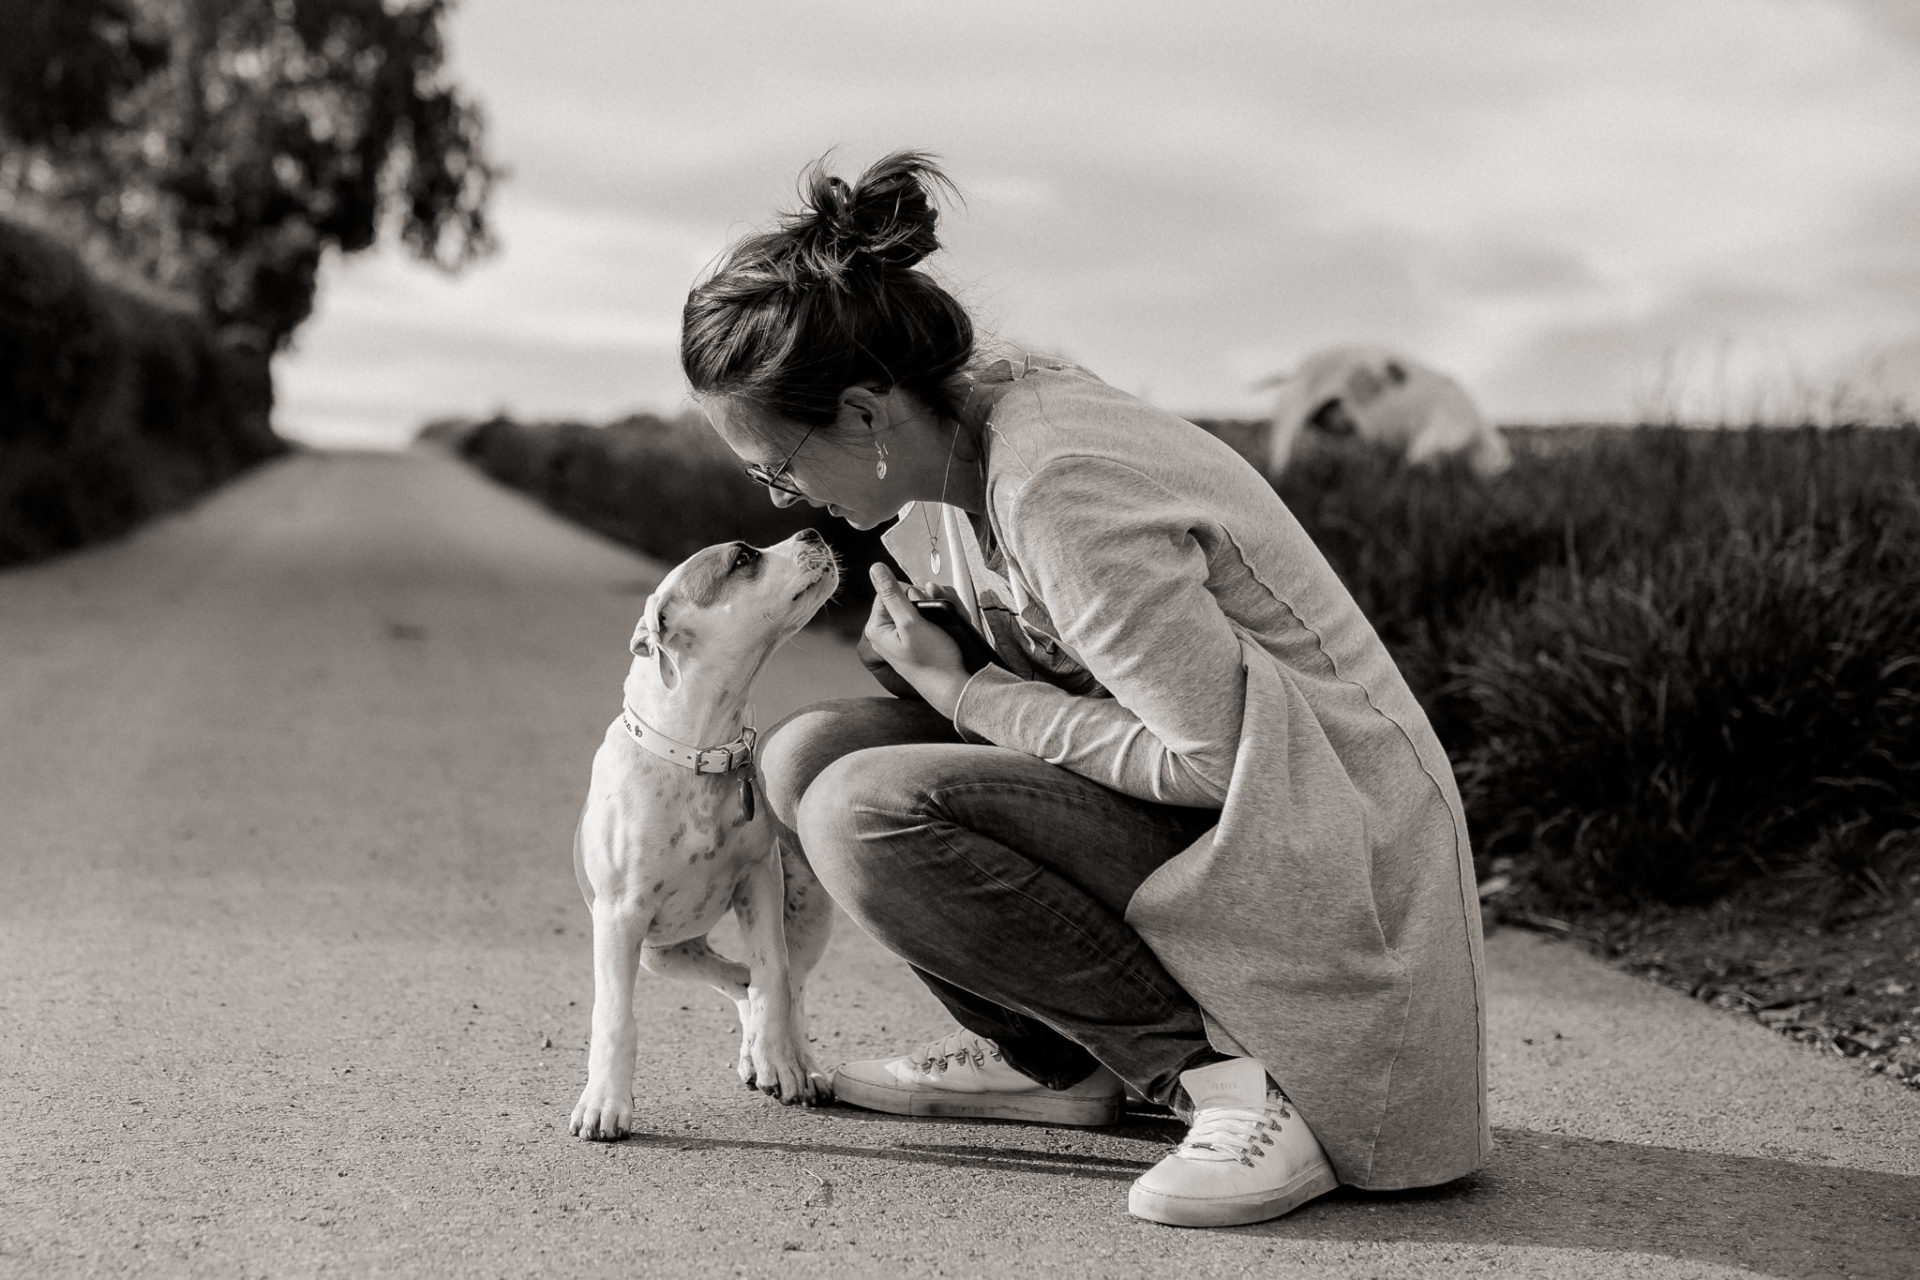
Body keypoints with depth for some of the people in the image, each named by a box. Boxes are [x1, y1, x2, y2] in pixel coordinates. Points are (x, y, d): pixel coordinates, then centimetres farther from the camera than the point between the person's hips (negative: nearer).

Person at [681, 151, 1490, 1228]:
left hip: (1305, 845, -9)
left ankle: (1234, 1078, -20)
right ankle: (1046, 1057, 12)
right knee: (809, 754, 1)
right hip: (1185, 793, 9)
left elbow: (1213, 757, -25)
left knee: (865, 813, -25)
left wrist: (965, 694, -16)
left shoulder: (1060, 490, -26)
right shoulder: (966, 425, 2)